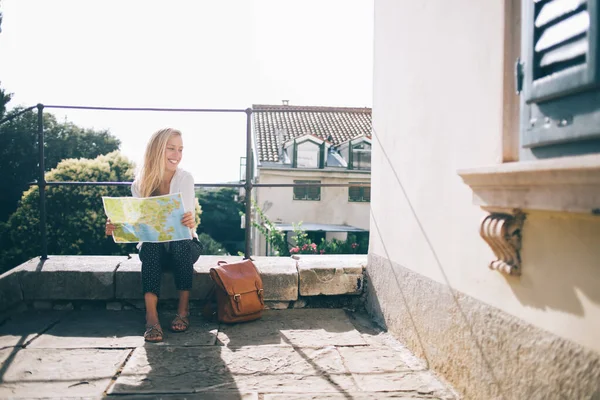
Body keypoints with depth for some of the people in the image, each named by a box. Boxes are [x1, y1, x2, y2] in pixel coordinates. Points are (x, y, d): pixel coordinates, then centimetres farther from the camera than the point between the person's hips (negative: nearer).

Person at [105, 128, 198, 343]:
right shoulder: (140, 183, -9)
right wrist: (116, 227, -34)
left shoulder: (185, 178, -14)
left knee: (180, 241, -34)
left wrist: (190, 223, -48)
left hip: (183, 246, 0)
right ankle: (151, 317, -39)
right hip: (154, 249, 1)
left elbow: (187, 221, -23)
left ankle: (183, 309, -22)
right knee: (150, 245, -33)